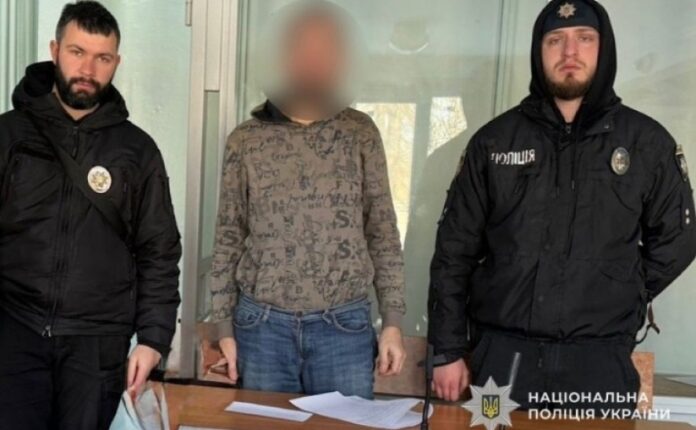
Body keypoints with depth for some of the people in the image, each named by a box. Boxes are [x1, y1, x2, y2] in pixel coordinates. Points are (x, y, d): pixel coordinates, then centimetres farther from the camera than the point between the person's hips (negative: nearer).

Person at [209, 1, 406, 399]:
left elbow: (383, 232, 3)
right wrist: (224, 327, 2)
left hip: (344, 328, 0)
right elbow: (229, 239, 5)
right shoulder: (246, 139, 2)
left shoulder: (361, 133, 2)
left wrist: (393, 321, 0)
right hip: (262, 325, 1)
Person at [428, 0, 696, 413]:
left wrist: (619, 300, 6)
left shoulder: (647, 142, 2)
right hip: (500, 355, 1)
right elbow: (455, 249, 3)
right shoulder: (495, 140, 3)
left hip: (600, 362, 0)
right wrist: (448, 349, 0)